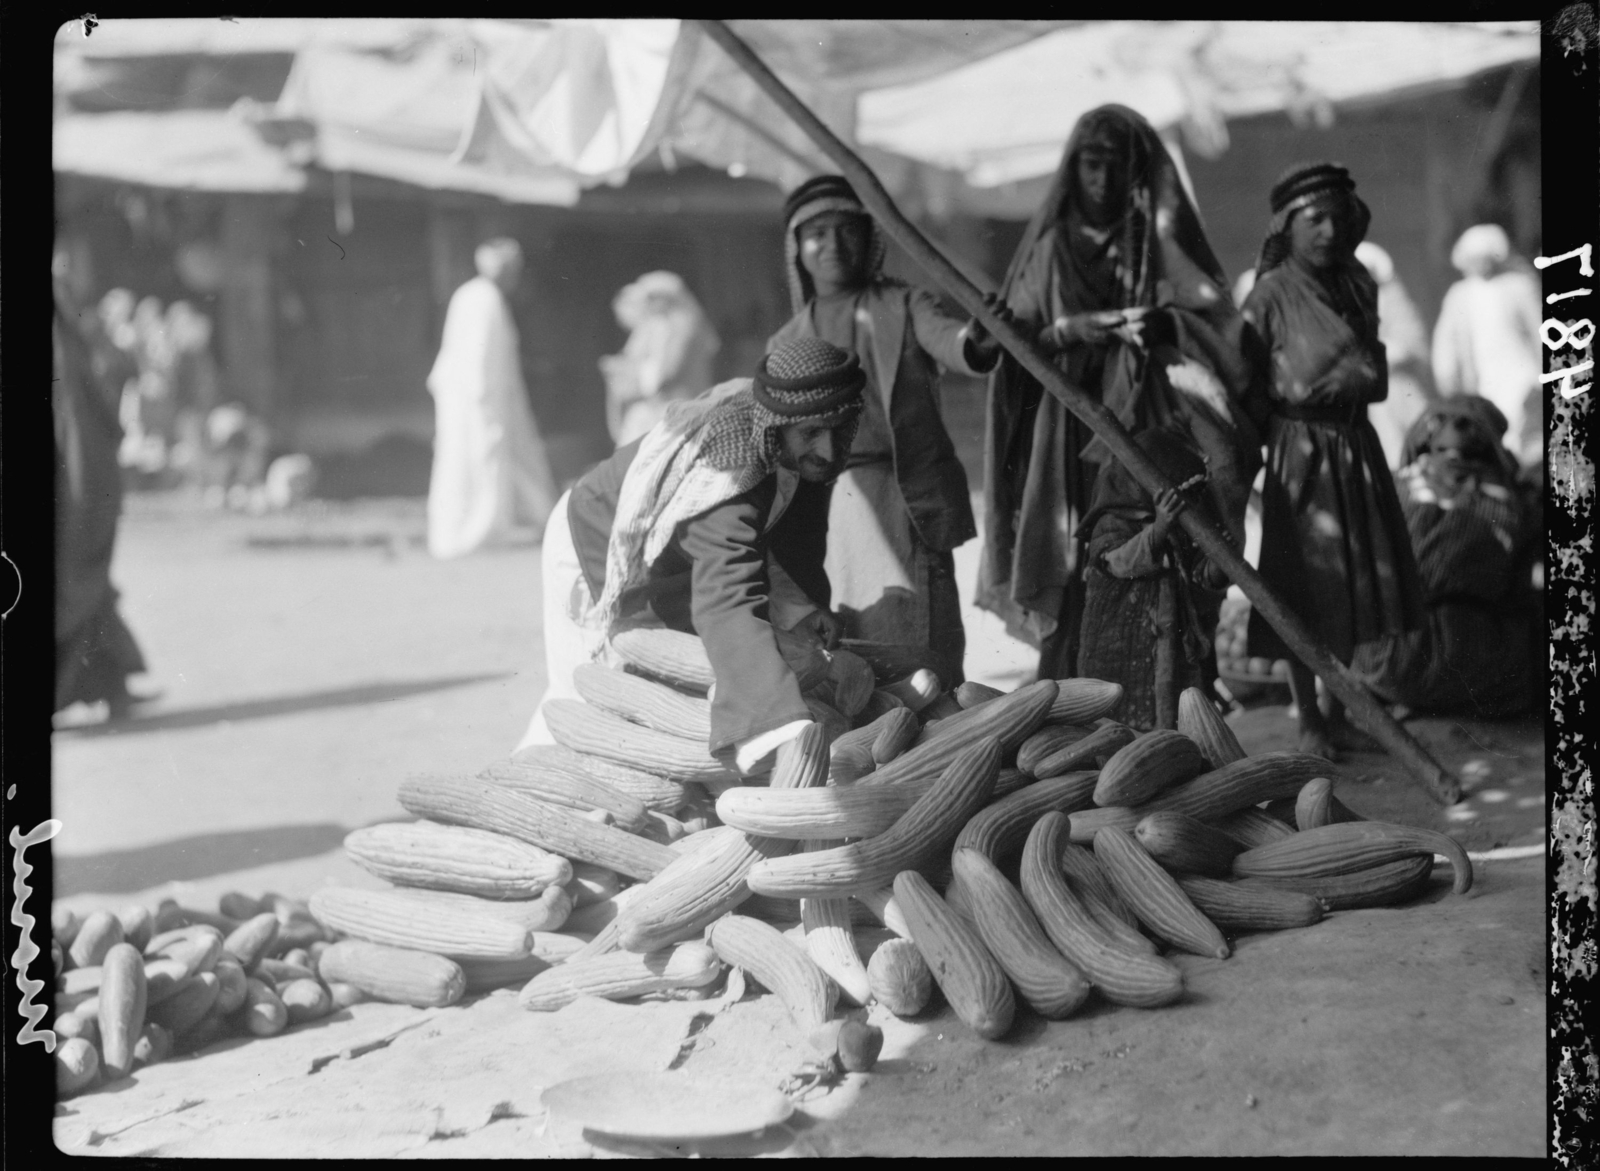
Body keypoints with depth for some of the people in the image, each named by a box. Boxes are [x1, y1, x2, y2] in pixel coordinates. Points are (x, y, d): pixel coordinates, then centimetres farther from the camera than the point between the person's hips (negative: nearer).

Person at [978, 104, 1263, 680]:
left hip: (1150, 427, -1)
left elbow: (1217, 317, 1)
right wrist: (1071, 330, -12)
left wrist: (1163, 323, -19)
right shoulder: (1052, 244, 14)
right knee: (1075, 578, -8)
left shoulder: (1160, 241, 10)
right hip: (1072, 434, 1)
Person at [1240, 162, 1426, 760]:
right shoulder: (1271, 294, -9)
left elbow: (1374, 375, 12)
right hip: (1299, 449, -6)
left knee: (1354, 582, 9)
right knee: (1302, 591, 1)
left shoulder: (1358, 285, 7)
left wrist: (1327, 386, 0)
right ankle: (1309, 720, 12)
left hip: (1355, 447, 6)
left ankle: (1339, 711, 21)